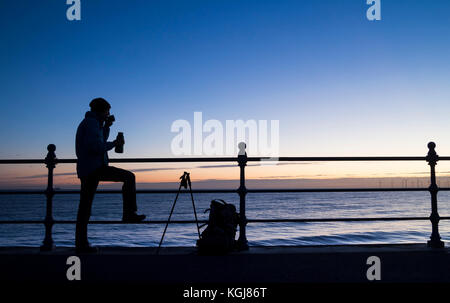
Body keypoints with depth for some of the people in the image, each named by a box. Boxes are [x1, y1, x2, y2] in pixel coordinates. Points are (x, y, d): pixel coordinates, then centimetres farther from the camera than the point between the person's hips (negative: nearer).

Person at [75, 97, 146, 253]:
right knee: (129, 177, -7)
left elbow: (100, 141, 34)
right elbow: (96, 146, -20)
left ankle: (81, 244, 13)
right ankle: (129, 214, -8)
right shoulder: (92, 122, -7)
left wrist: (107, 126, 22)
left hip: (85, 170, 10)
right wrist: (114, 144, -8)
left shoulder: (86, 122, 25)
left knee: (85, 206, 9)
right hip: (94, 168, -10)